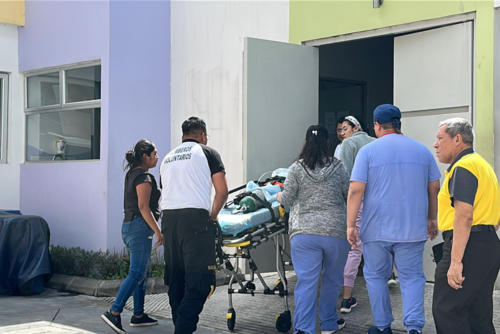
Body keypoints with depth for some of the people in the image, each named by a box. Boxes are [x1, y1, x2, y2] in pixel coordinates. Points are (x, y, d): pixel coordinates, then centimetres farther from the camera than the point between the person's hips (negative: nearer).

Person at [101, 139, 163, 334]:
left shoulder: (132, 175, 17)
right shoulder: (144, 177, -13)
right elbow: (143, 207, -20)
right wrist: (157, 231, -20)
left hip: (129, 225, 10)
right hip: (140, 227, -10)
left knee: (144, 272, 13)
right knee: (137, 273, -11)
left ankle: (138, 315, 16)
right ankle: (113, 313, -15)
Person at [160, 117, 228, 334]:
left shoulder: (167, 158, 24)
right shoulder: (207, 153, 8)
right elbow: (222, 191, 1)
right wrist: (213, 215, 15)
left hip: (168, 218, 6)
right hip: (195, 218, -6)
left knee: (175, 279, 11)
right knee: (200, 280, -6)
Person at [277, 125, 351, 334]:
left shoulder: (297, 168, 0)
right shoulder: (338, 168, 2)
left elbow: (286, 200, 0)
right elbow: (349, 197, 9)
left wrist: (279, 196, 22)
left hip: (304, 233, 0)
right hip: (336, 232, 1)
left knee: (306, 282, -2)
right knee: (331, 280, 16)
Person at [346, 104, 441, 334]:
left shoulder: (368, 151, -4)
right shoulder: (422, 150, 5)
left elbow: (356, 190, -10)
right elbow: (434, 189, 9)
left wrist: (351, 225, -5)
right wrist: (431, 219, 20)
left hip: (377, 229, -2)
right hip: (412, 229, 2)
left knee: (376, 276, 14)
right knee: (412, 277, 7)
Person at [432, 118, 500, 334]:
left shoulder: (463, 167, -12)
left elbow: (464, 216, -22)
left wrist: (456, 261, -25)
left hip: (469, 246, -10)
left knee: (446, 310, -8)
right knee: (479, 316, 13)